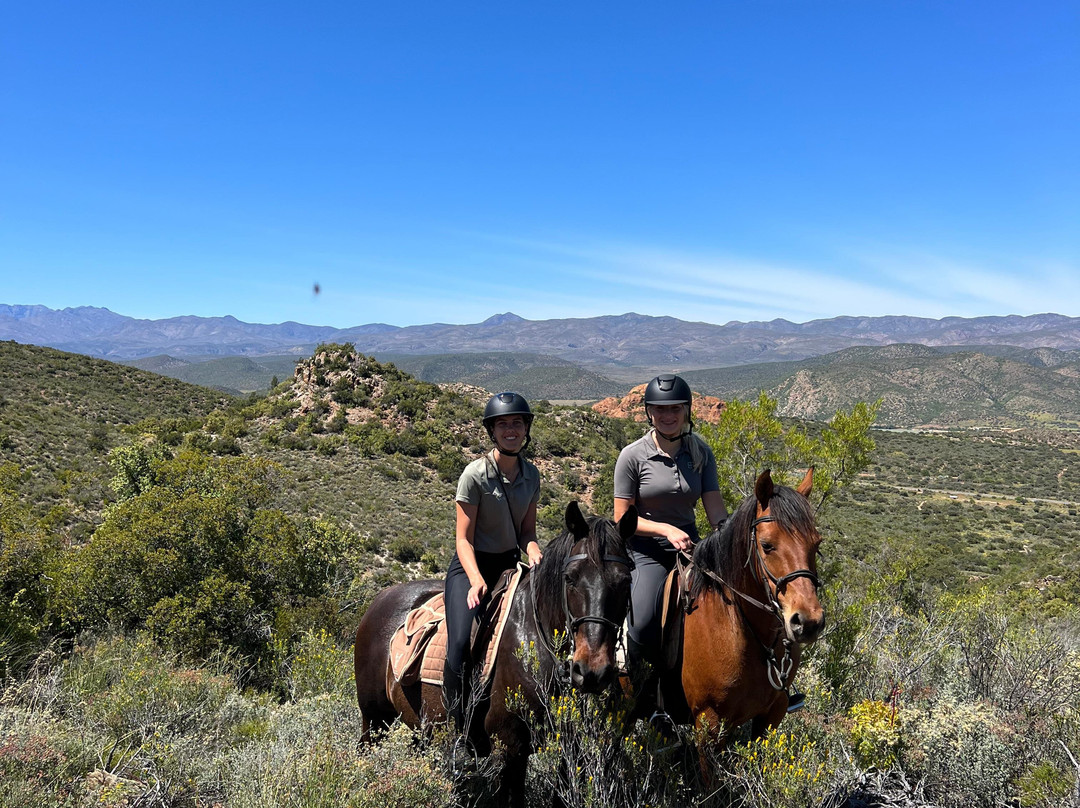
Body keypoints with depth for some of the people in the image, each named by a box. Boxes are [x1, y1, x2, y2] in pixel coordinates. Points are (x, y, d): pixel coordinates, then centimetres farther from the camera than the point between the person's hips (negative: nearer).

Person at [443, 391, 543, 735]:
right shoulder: (475, 474, -13)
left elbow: (528, 529, 10)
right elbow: (463, 538, -12)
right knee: (461, 643, -24)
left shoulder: (531, 475, 3)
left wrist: (533, 552, -12)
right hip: (471, 565, -5)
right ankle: (460, 730, -6)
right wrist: (476, 581, -26)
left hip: (510, 564, 5)